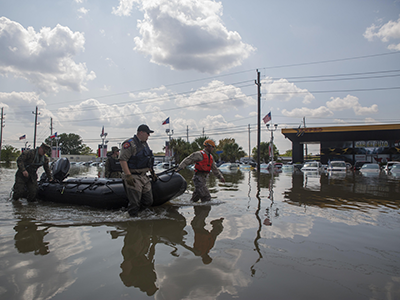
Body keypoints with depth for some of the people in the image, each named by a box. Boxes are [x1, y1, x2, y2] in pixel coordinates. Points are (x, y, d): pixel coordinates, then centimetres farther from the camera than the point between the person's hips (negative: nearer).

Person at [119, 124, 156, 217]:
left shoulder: (145, 144, 16)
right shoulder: (130, 144, -13)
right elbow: (122, 160, -19)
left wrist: (152, 172, 24)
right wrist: (128, 175, -24)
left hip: (144, 177, 9)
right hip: (133, 178, -9)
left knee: (148, 201, 12)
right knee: (135, 203, -3)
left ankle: (134, 213, 28)